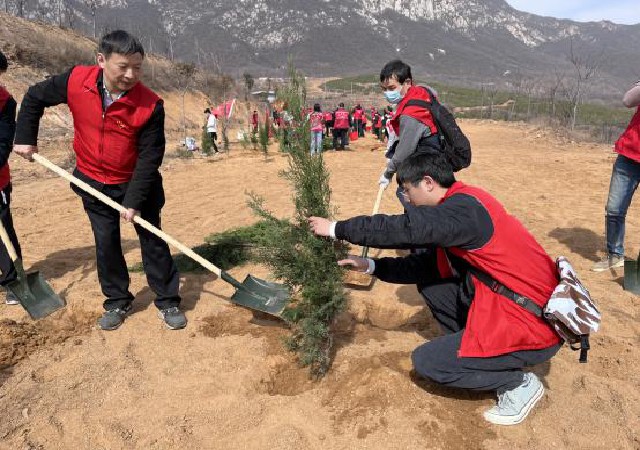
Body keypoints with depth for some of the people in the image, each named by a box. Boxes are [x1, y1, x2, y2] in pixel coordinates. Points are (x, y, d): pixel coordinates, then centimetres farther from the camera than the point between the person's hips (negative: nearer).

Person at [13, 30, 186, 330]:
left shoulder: (150, 105, -23)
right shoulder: (75, 81, -15)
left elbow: (149, 158, -20)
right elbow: (34, 98, 5)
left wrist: (134, 201, -21)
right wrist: (25, 139, 4)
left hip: (137, 183, -2)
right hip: (93, 183, 3)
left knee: (153, 239, 3)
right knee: (106, 243, 9)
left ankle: (168, 301, 16)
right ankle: (117, 302, 25)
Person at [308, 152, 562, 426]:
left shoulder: (464, 210, -22)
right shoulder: (464, 206, 7)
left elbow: (402, 229, -26)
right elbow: (431, 266, 10)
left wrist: (336, 229, -13)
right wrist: (371, 266, 9)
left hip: (533, 325, -9)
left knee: (425, 362, -4)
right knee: (429, 280, 9)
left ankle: (519, 383, 7)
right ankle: (467, 345, 18)